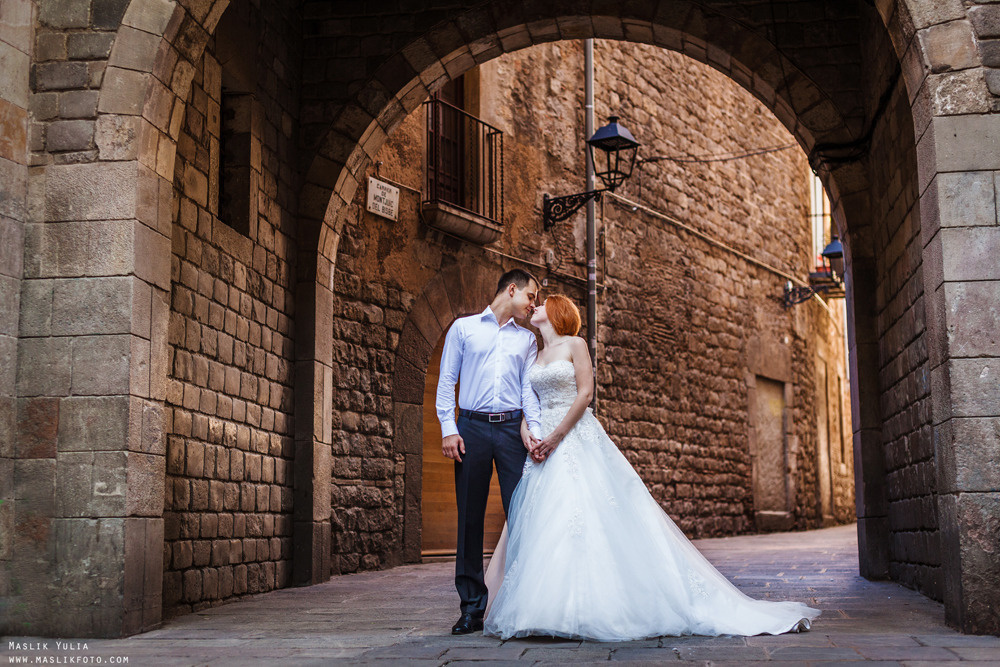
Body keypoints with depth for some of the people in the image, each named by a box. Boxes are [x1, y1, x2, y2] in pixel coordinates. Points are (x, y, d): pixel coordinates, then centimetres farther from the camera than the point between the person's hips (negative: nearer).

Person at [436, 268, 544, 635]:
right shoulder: (463, 328, 10)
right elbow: (446, 381, 7)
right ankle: (472, 607, 6)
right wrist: (448, 429, -4)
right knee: (470, 518, 0)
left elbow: (529, 388, 9)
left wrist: (533, 429, -7)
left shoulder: (527, 339, 18)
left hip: (512, 429, 2)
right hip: (472, 427, -2)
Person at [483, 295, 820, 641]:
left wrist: (556, 437, -13)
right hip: (542, 444, 6)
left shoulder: (575, 345, 1)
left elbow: (585, 393, -7)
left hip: (576, 439, -6)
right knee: (541, 523, -2)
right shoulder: (534, 355, 18)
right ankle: (548, 608, -1)